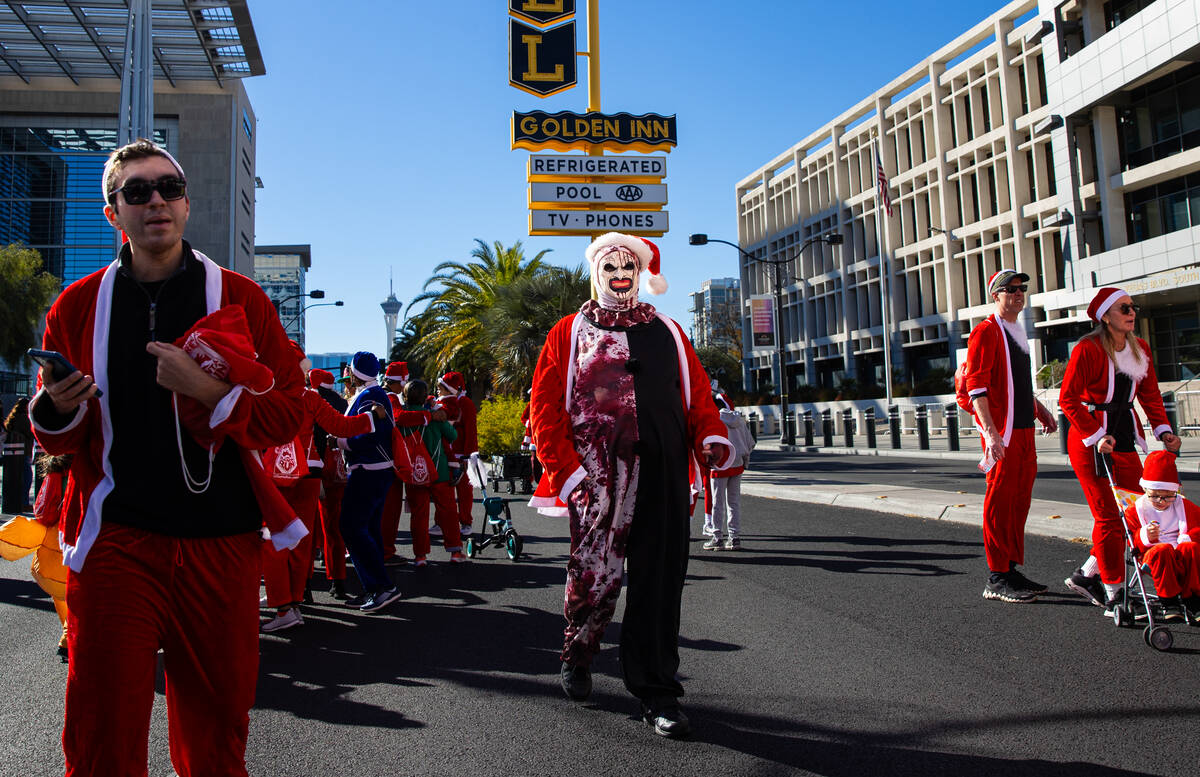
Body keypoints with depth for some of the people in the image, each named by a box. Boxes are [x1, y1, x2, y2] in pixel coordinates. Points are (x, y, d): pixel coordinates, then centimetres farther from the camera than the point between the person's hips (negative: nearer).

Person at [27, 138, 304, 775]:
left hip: (220, 546, 0)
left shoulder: (239, 298, 5)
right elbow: (56, 438, 16)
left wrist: (210, 391, -16)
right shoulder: (78, 305, 9)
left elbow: (288, 413, 0)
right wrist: (58, 410, -7)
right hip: (114, 543, 1)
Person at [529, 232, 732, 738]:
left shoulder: (668, 332, 17)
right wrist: (567, 470, -8)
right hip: (598, 478, -2)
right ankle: (577, 658, 32)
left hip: (665, 475, 3)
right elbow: (545, 410, 2)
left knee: (660, 580, 3)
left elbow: (698, 395, 14)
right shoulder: (568, 334, 8)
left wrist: (711, 438, -5)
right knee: (595, 575, 2)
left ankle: (656, 691, 15)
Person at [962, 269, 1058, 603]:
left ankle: (1011, 569, 23)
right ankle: (996, 579, 1)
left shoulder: (1017, 331, 19)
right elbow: (977, 387, -17)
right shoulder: (986, 331, -9)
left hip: (1024, 429, 9)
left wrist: (1039, 409, 23)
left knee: (1020, 500, 13)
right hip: (1001, 432, -9)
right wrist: (991, 433, -24)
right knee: (1000, 501, -5)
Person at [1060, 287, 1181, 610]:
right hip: (1089, 440, -7)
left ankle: (1086, 575, 21)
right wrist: (1095, 436, -20)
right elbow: (1068, 399, -15)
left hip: (1124, 437, 8)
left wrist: (1164, 430, 0)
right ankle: (1113, 594, 5)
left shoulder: (1141, 349, 10)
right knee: (1109, 516, -5)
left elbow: (1150, 396, 14)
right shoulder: (1088, 349, -12)